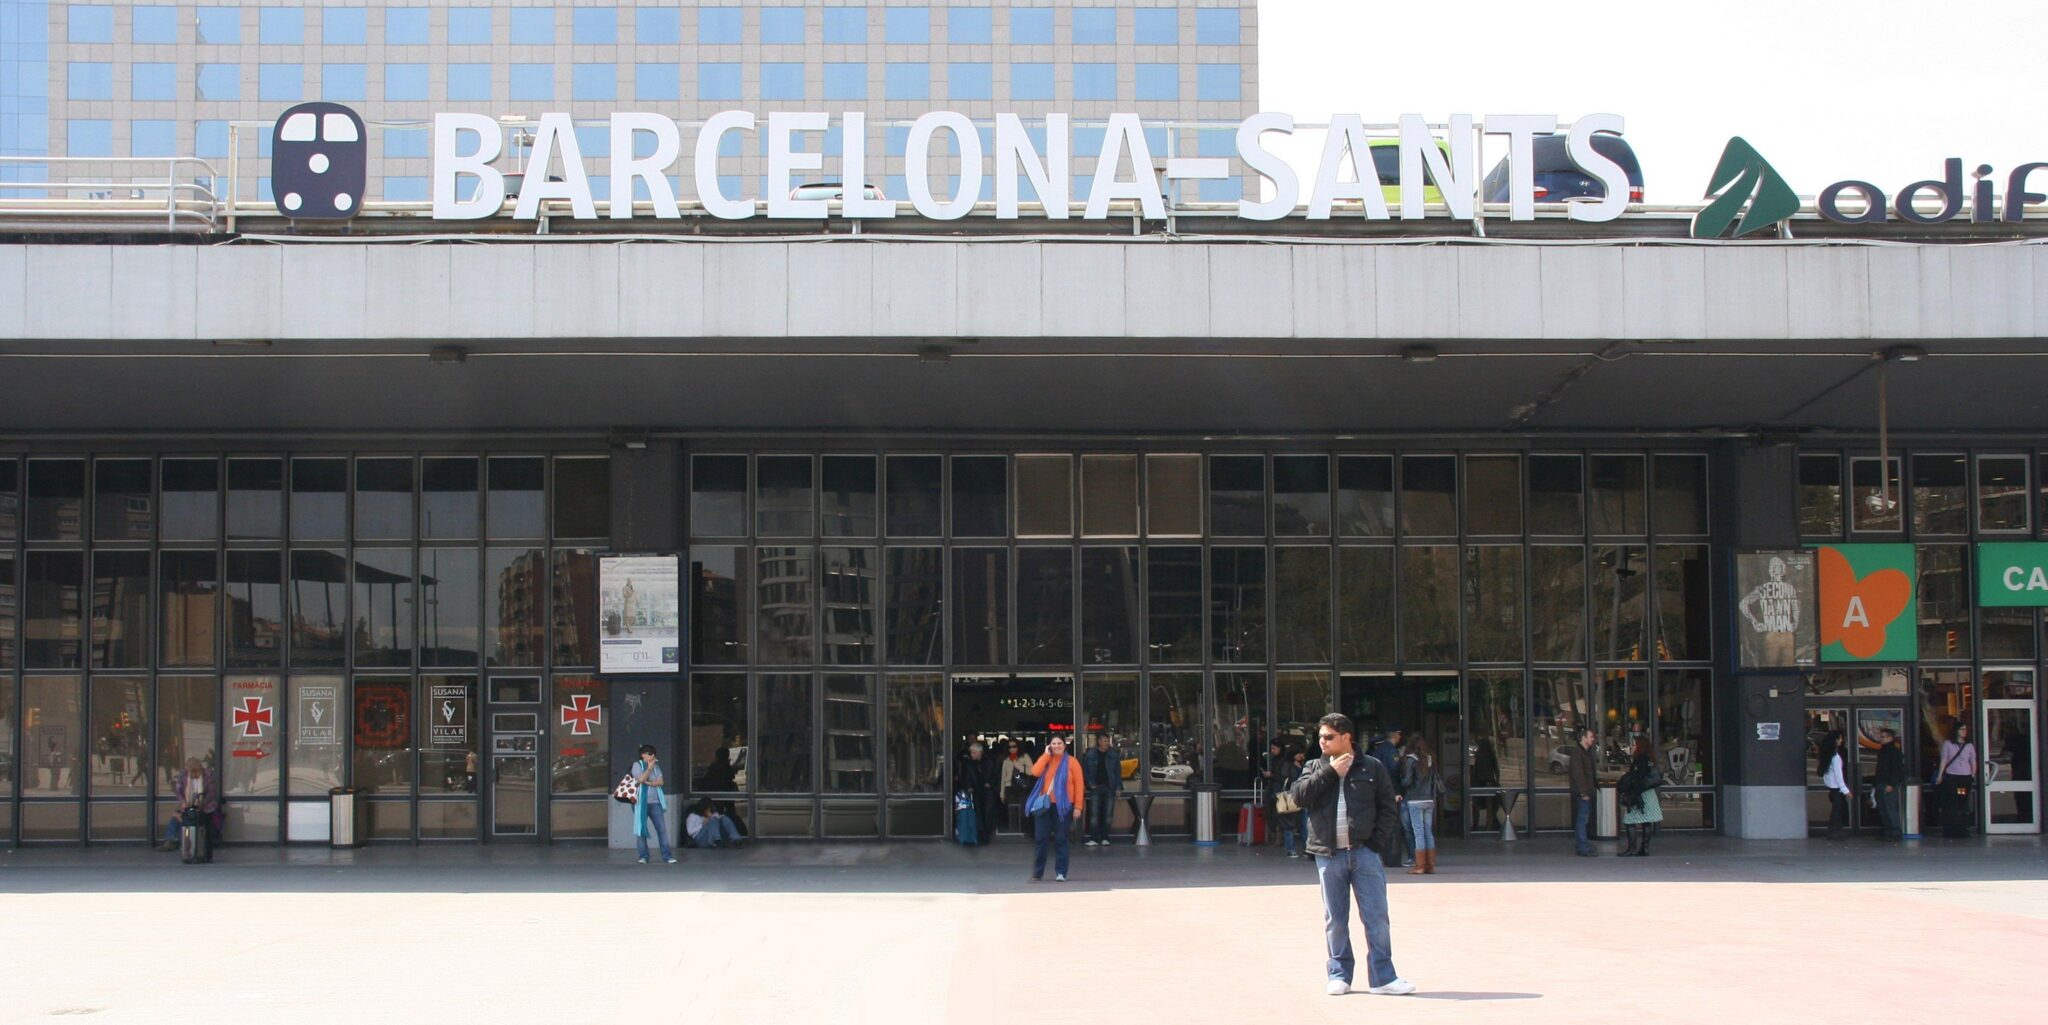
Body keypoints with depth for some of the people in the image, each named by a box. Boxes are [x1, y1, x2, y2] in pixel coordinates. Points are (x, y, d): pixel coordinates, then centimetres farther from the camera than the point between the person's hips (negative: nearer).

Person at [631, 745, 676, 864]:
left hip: (655, 802, 4)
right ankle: (643, 856, 6)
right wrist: (650, 767, -12)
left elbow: (661, 781, 3)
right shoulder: (637, 765, 0)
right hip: (641, 803, -4)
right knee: (641, 829, -1)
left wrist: (649, 783, -11)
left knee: (662, 828, -3)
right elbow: (641, 779, -16)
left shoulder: (656, 766, 14)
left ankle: (667, 855, -2)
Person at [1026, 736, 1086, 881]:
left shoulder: (1071, 762, 0)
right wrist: (1046, 755, -8)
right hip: (1045, 804, 2)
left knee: (1060, 840, 0)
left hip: (1063, 806, -2)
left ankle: (1060, 872, 6)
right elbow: (1035, 772, -11)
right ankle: (1037, 872, 10)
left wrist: (1078, 807, -8)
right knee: (1041, 839, 3)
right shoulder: (1046, 760, 9)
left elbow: (1079, 786, -2)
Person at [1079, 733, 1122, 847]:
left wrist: (1118, 787, -1)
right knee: (1094, 814, -6)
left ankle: (1105, 838, 10)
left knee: (1107, 814, 3)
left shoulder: (1113, 756, 4)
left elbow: (1118, 772, 5)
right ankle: (1093, 839, -5)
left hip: (1109, 788, 1)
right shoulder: (1090, 755, 2)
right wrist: (1090, 784, -5)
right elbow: (1085, 771, 5)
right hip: (1096, 788, -1)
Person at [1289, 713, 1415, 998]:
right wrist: (1330, 772, -10)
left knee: (1376, 915, -2)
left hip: (1364, 853, -2)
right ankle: (1339, 974, 15)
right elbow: (1298, 795, -6)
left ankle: (1382, 977, 3)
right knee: (1334, 919, 6)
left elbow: (1388, 808, 5)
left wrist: (1377, 842, -6)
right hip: (1328, 854, 2)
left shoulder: (1371, 768, 5)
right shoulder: (1315, 768, 10)